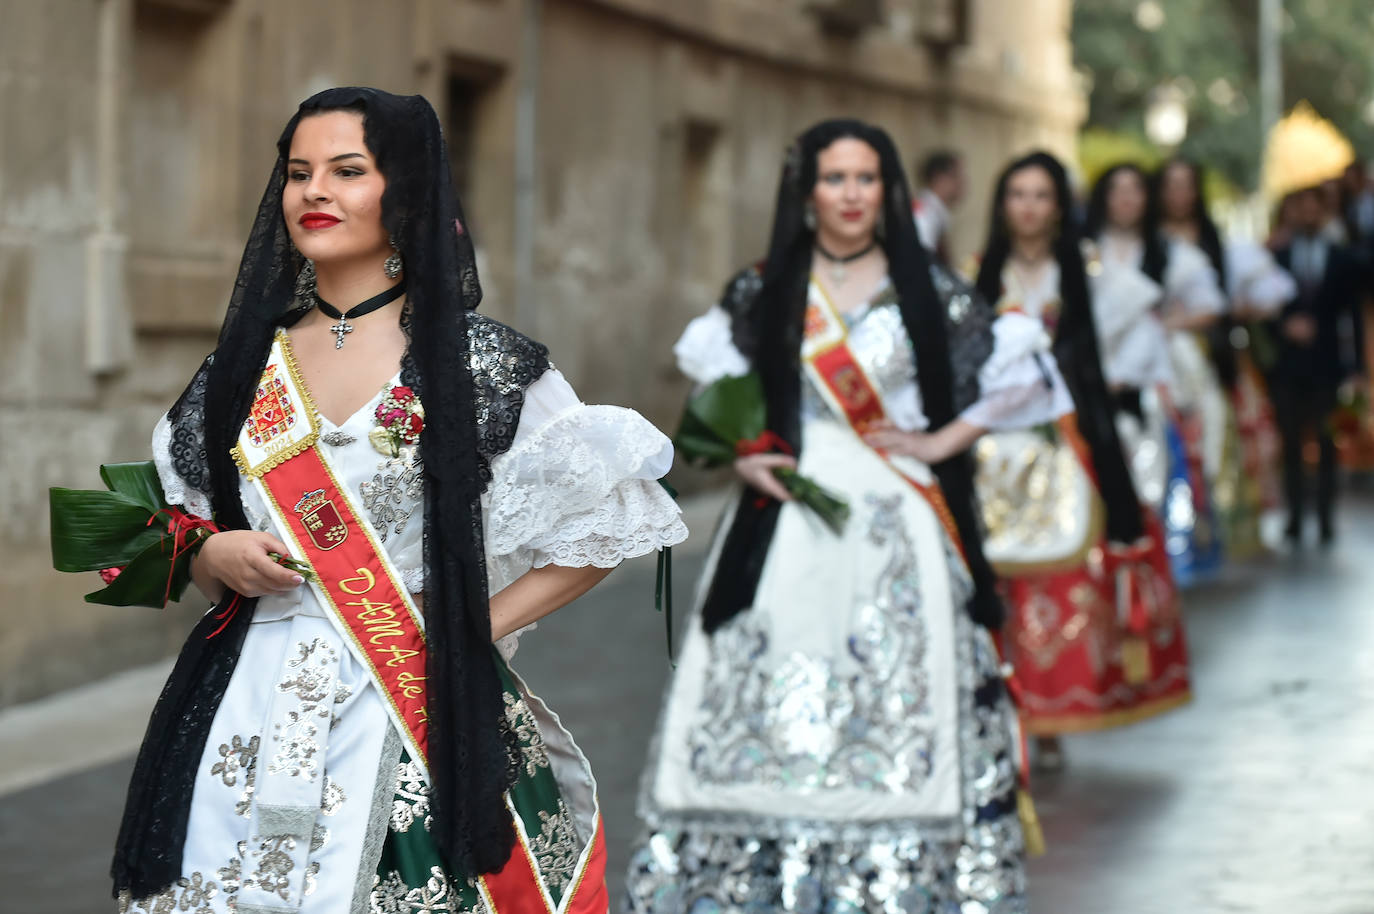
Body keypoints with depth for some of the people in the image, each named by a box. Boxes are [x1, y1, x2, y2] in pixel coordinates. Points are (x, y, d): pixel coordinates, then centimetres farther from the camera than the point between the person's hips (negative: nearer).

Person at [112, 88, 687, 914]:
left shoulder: (481, 364, -3)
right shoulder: (249, 363, 10)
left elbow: (603, 529, 1)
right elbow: (186, 541, 19)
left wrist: (475, 627, -5)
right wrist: (218, 556, -3)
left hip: (422, 723, -3)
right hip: (251, 718, 4)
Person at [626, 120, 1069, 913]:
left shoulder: (927, 290, 5)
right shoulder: (762, 292, 8)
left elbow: (1022, 375, 7)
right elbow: (716, 393, 18)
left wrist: (944, 440, -1)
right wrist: (742, 456, 1)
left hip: (897, 529, -1)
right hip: (789, 528, 1)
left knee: (900, 706, -5)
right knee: (776, 706, -3)